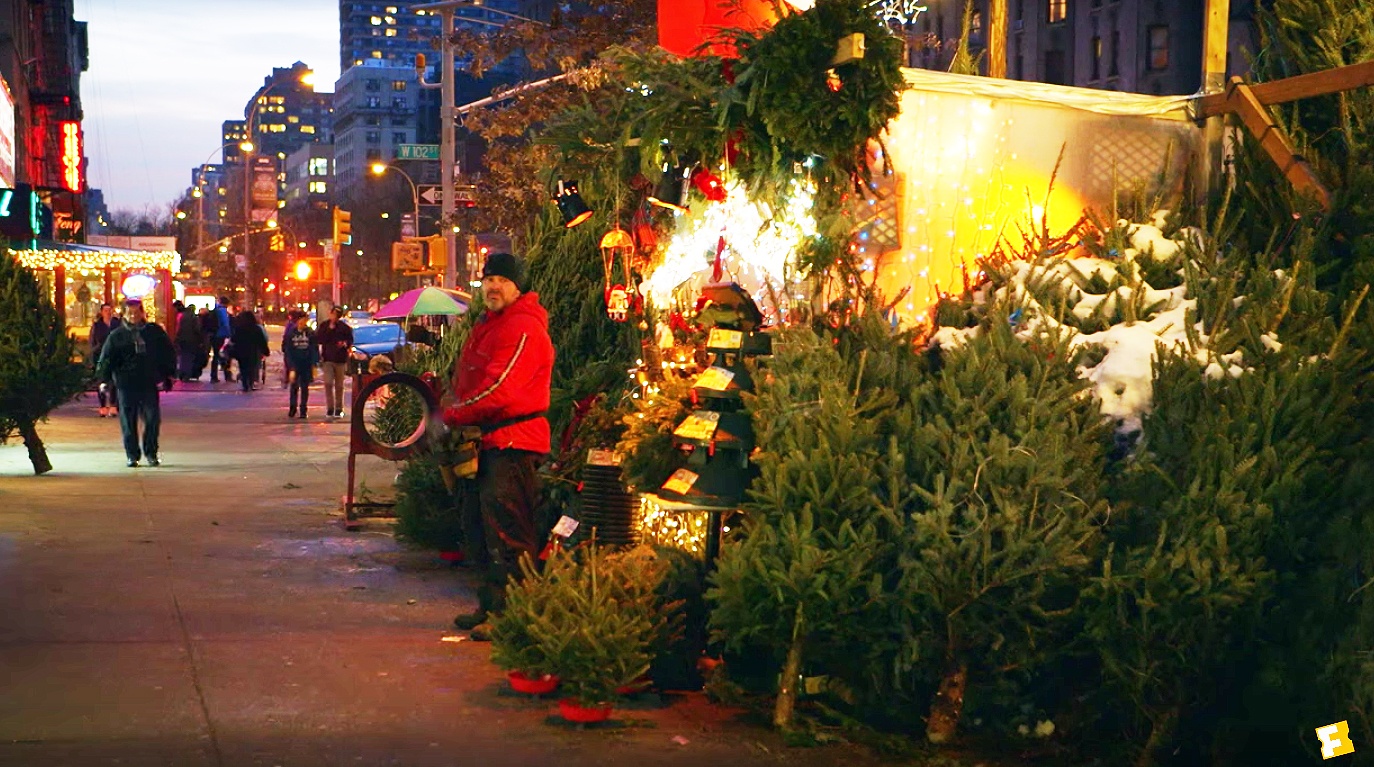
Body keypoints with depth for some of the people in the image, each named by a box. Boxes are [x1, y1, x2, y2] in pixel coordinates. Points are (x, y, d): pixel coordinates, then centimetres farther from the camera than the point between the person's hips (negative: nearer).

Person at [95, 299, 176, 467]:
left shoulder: (155, 332, 6)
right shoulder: (116, 335, 4)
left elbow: (169, 354, 12)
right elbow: (106, 358, 4)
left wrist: (168, 376, 6)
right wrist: (104, 380, -6)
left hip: (150, 384, 0)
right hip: (125, 384, 0)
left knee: (153, 419, -1)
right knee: (128, 422, 3)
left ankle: (151, 453, 13)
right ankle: (132, 455, 12)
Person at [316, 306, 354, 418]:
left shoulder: (344, 327, 2)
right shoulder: (324, 325, 5)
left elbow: (350, 340, 4)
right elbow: (320, 339, -5)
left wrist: (346, 344, -18)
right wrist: (330, 329, -13)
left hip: (340, 359, 0)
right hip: (327, 359, 0)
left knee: (339, 385, 5)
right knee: (328, 383, -11)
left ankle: (339, 409, 13)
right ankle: (330, 408, -4)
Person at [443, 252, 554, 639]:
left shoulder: (524, 328, -15)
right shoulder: (486, 325, 20)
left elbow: (499, 389, -23)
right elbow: (465, 381, 27)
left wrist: (451, 417, -13)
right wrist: (456, 418, 10)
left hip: (512, 443, -11)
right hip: (485, 441, 11)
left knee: (507, 534, -9)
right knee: (479, 529, 17)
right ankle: (490, 606, 27)